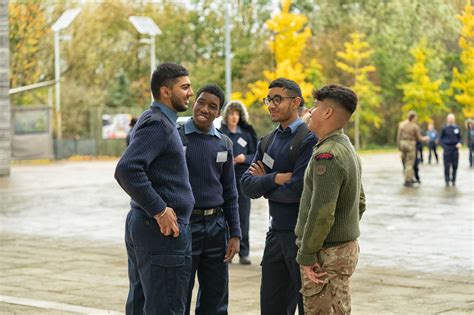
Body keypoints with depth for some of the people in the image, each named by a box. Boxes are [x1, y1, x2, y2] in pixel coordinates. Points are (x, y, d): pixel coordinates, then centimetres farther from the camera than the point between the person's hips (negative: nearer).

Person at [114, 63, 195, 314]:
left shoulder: (152, 120, 16)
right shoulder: (158, 124, -15)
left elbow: (129, 170, 25)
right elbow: (127, 169, -28)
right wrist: (159, 210, -22)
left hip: (141, 224, 10)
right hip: (163, 229, -10)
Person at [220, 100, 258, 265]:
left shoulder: (246, 134, 10)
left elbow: (255, 155, 11)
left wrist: (245, 158, -8)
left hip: (242, 178, 2)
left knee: (243, 216, -1)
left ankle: (244, 252, 3)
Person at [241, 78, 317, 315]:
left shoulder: (309, 139, -13)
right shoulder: (267, 142, 12)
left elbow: (297, 190, -20)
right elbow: (247, 186, 3)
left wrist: (264, 185, -4)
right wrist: (275, 179, -15)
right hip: (276, 232, 7)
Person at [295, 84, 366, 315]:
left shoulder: (327, 155, -20)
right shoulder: (348, 149, 13)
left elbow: (321, 213, -24)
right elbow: (360, 203, 20)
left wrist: (306, 256, -17)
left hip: (327, 254, -10)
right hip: (347, 247, 10)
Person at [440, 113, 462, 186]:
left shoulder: (457, 128, 6)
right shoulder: (445, 128, 1)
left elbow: (459, 138, 14)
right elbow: (441, 138, 5)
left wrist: (459, 143, -7)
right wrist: (444, 147, -7)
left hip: (455, 149, 2)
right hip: (447, 149, -2)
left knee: (455, 166, 3)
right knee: (447, 166, -2)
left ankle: (453, 180, 12)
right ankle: (447, 181, 2)